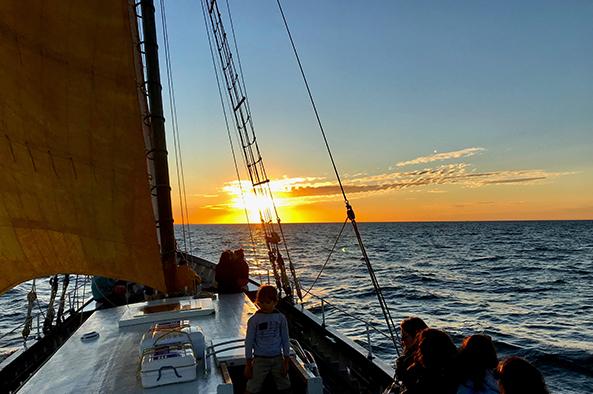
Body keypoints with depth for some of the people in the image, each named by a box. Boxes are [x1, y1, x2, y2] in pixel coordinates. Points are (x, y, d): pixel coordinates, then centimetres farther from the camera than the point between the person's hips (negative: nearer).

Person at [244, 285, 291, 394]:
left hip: (278, 358, 2)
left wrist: (286, 362, 3)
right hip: (260, 359, -2)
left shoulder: (281, 318, -5)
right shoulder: (254, 320, -10)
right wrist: (248, 364, -2)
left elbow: (285, 341, 2)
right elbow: (249, 342, -4)